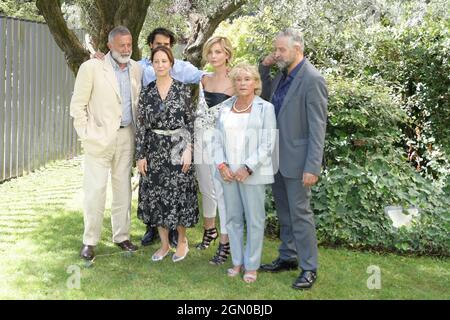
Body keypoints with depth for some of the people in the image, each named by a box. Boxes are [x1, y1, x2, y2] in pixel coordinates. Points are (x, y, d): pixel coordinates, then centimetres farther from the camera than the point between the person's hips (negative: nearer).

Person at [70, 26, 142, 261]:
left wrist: (138, 131, 7)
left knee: (123, 188, 10)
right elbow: (77, 105, -5)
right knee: (95, 190, -4)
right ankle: (90, 241, 7)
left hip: (126, 137, 4)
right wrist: (86, 134, -10)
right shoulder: (91, 67, -7)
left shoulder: (136, 69, 6)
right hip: (100, 136, -4)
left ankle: (121, 235, 22)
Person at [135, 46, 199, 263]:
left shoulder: (182, 89, -1)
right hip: (154, 151, 3)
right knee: (155, 196, 6)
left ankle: (182, 240, 21)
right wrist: (140, 155, 0)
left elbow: (190, 121, -1)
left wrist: (188, 149, -9)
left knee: (179, 194, 0)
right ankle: (164, 244, 20)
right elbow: (141, 125, 4)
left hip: (177, 149, -2)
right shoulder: (147, 92, 4)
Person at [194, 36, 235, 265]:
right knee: (206, 190, 16)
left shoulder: (234, 82, -7)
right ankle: (210, 230, 35)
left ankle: (225, 243, 2)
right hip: (201, 140, 6)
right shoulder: (204, 80, 11)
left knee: (222, 192, -5)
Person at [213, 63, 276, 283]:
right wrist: (221, 164, -4)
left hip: (253, 173, -4)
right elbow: (218, 139, 10)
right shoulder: (226, 107, 11)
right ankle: (237, 261, 22)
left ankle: (251, 265, 12)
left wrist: (248, 168, -15)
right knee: (233, 217, 10)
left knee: (254, 219, 1)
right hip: (228, 172, 4)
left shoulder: (265, 108, -2)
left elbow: (267, 144, -8)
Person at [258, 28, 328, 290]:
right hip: (278, 157, 8)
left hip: (297, 160, -8)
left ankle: (309, 268, 11)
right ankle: (288, 258, 31)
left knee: (300, 213, 0)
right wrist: (264, 69, 7)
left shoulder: (312, 79, -17)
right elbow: (266, 97, 23)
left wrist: (312, 167, -22)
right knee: (284, 212, 17)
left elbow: (318, 127, -19)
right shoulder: (283, 75, 7)